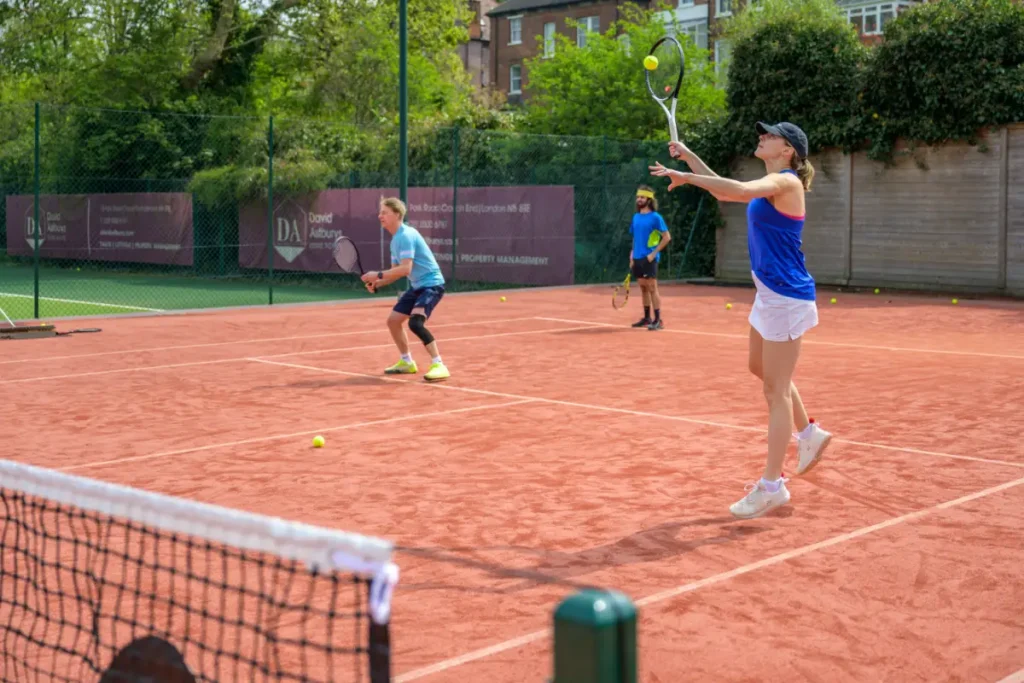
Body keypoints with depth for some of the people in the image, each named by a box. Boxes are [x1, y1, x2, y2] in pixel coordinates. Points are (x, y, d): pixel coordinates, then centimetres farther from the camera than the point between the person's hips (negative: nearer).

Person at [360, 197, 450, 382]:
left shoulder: (406, 235, -21)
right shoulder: (395, 240, 10)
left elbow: (405, 269, -29)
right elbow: (396, 271, 15)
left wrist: (378, 275, -26)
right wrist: (377, 284, 0)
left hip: (431, 284, -11)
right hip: (416, 286, 11)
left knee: (415, 322, -28)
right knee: (393, 320, 15)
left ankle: (438, 365, -24)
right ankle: (407, 362, 31)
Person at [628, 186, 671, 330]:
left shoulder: (655, 217, -8)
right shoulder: (636, 217, 12)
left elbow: (667, 237, -9)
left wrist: (653, 253, -15)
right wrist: (632, 255, 12)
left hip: (649, 259, -7)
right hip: (637, 258, 7)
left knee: (652, 288, -8)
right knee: (643, 289, 11)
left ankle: (658, 320, -6)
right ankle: (647, 318, 18)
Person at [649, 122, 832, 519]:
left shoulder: (786, 181, -14)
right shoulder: (770, 183, 14)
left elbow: (738, 190, -32)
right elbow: (726, 193, 28)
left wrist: (686, 177, -24)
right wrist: (688, 157, 21)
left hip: (786, 295, -10)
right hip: (770, 293, 10)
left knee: (776, 389, -6)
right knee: (761, 369, 25)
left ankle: (772, 486, 1)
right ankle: (809, 434, 40)